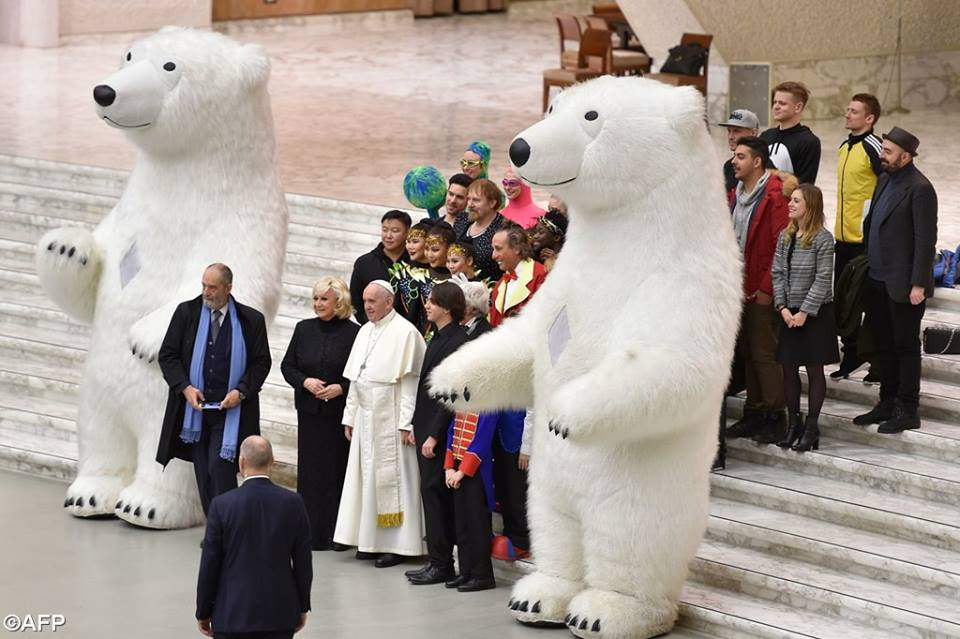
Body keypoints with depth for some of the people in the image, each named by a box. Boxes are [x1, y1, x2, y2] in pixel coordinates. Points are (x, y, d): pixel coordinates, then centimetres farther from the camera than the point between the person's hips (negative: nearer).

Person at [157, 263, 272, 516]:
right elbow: (167, 355, 5)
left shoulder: (251, 320, -1)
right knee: (203, 473, 6)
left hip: (230, 409, -3)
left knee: (220, 469, -13)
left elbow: (261, 362, 4)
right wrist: (185, 387, -10)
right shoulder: (187, 313, 3)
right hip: (195, 409, 3)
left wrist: (241, 391, -11)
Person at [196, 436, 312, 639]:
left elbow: (209, 565, -5)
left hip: (233, 613, -2)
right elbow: (303, 563, 2)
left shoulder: (222, 506, -10)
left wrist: (203, 612, 7)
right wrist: (302, 607, 14)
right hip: (280, 613, 2)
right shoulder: (293, 503, -5)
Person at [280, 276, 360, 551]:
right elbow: (287, 366, 11)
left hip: (340, 412, -3)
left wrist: (341, 388, -16)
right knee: (311, 470, 2)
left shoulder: (353, 333, -4)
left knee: (338, 469, -1)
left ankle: (337, 534, 5)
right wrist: (305, 382, -7)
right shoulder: (304, 329, 7)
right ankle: (313, 533, 6)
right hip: (310, 413, 3)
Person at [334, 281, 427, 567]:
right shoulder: (365, 332, 14)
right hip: (366, 419, 7)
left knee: (391, 477, -5)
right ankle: (371, 541, 15)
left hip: (391, 419, -7)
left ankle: (397, 545, -1)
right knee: (368, 476, 8)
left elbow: (411, 382, -13)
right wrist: (350, 416, 15)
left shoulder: (405, 333, -10)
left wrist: (407, 423, -17)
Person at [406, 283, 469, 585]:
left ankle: (441, 563, -2)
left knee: (433, 490, -7)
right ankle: (439, 560, 15)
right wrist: (417, 426, 15)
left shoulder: (458, 341, -16)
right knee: (433, 492, 11)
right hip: (427, 429, 9)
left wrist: (434, 434, -19)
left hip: (439, 432, -9)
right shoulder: (438, 338, 14)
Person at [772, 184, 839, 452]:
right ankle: (793, 423, 17)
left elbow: (823, 279, -14)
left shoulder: (823, 239, -11)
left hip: (815, 313, -5)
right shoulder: (785, 237, 5)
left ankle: (811, 426, 8)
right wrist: (783, 308, -7)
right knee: (788, 368, 7)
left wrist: (804, 312, -15)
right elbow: (777, 273, 4)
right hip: (788, 313, 5)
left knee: (814, 369, 3)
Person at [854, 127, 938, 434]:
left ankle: (907, 410, 9)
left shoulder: (919, 189, -15)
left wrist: (918, 284, -19)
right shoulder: (885, 180, 11)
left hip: (902, 285, -8)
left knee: (905, 346, 1)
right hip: (877, 280, 8)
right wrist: (867, 265, 12)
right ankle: (888, 404, 25)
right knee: (884, 345, 15)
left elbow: (925, 240, -17)